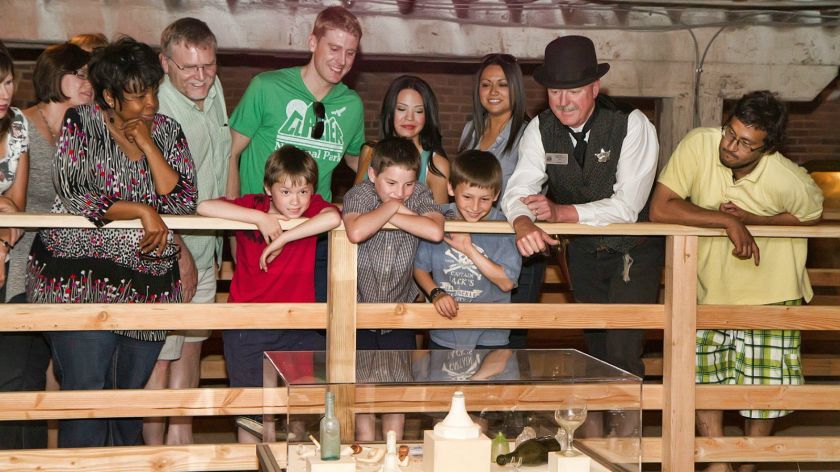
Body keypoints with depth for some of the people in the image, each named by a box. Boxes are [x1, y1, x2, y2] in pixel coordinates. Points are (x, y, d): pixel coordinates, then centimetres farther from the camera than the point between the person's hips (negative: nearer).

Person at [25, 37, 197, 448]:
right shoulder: (81, 123, -2)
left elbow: (184, 202, -1)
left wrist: (147, 144, -8)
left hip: (150, 283, 4)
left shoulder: (166, 130, 9)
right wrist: (142, 210, -15)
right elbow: (73, 196, -11)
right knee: (86, 394, -9)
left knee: (133, 391, 12)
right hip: (82, 280, -4)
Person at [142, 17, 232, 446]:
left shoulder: (213, 91, 4)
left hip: (205, 255, 8)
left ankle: (182, 444, 29)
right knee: (160, 359, 0)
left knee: (192, 348, 16)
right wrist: (181, 257, -20)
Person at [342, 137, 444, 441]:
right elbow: (356, 232, -40)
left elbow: (435, 231, -31)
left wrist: (392, 212, -26)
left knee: (397, 386, 10)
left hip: (399, 309, 2)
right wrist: (392, 207, -27)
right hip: (359, 308, -2)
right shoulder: (359, 195, -17)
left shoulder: (419, 195, -10)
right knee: (363, 385, 2)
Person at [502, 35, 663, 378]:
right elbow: (518, 191, -18)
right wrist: (523, 223, -42)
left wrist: (561, 212, -34)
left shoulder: (632, 125, -20)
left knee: (622, 356, -16)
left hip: (633, 251, -4)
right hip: (583, 253, 4)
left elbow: (627, 207, -25)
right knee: (595, 349, 15)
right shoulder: (540, 130, -8)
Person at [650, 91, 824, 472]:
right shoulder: (699, 145, -22)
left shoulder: (790, 181, -23)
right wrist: (728, 221, -30)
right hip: (709, 287, 1)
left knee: (763, 384, 5)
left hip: (768, 293, -1)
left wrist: (751, 218, -19)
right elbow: (660, 208, -24)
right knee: (703, 379, -1)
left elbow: (812, 215, -2)